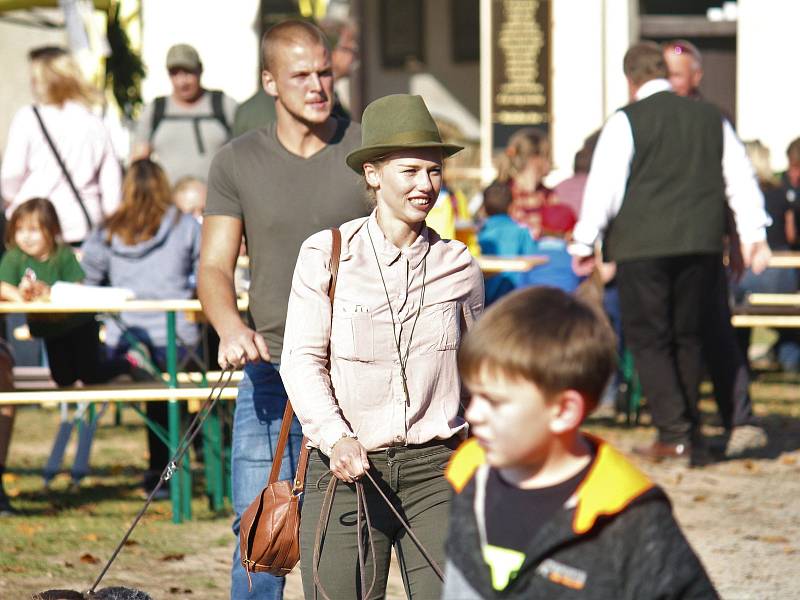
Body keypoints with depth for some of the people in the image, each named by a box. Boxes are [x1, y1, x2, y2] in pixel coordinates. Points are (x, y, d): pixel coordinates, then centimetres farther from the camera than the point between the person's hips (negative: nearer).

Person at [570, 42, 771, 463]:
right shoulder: (711, 118, 11)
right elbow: (740, 178, 13)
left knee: (648, 338, 1)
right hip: (702, 244, 5)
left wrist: (584, 243, 2)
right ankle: (691, 436, 15)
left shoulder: (625, 123, -4)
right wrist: (754, 235, 18)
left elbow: (604, 186, -6)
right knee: (687, 337, 14)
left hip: (642, 244, -5)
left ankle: (672, 433, -10)